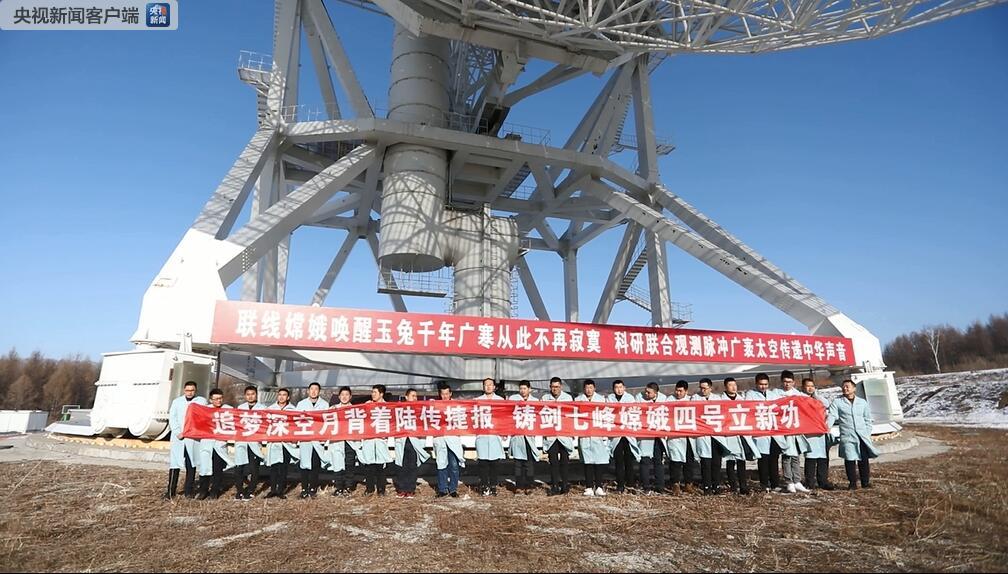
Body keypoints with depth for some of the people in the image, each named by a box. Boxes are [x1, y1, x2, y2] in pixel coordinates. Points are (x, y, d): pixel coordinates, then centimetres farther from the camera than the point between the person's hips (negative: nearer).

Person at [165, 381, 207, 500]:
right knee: (174, 463, -3)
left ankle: (189, 490, 11)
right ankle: (171, 491, 5)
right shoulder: (177, 401, 10)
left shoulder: (201, 401, 5)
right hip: (178, 437, 1)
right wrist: (177, 432, -8)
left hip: (193, 437, -1)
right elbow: (172, 418, 4)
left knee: (191, 465, 3)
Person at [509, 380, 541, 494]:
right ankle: (519, 486, 6)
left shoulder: (535, 401, 13)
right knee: (518, 461, 1)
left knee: (530, 461, -2)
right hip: (516, 433, -1)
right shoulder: (512, 398, 9)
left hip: (530, 435, 1)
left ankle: (528, 486, 5)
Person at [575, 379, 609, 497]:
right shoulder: (578, 400, 10)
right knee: (587, 461, 0)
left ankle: (598, 486, 3)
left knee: (599, 460, -3)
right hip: (584, 434, 0)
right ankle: (589, 487, 5)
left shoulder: (601, 399, 11)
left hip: (598, 434, 0)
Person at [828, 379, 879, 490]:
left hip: (862, 435, 2)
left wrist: (868, 433, 8)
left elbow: (868, 419, 17)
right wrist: (826, 426, -22)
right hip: (847, 436, -2)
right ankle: (852, 483, 7)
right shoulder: (837, 402, 4)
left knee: (864, 460, 4)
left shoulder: (862, 402, 12)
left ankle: (866, 482, 17)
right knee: (850, 460, -3)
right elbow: (832, 415, -6)